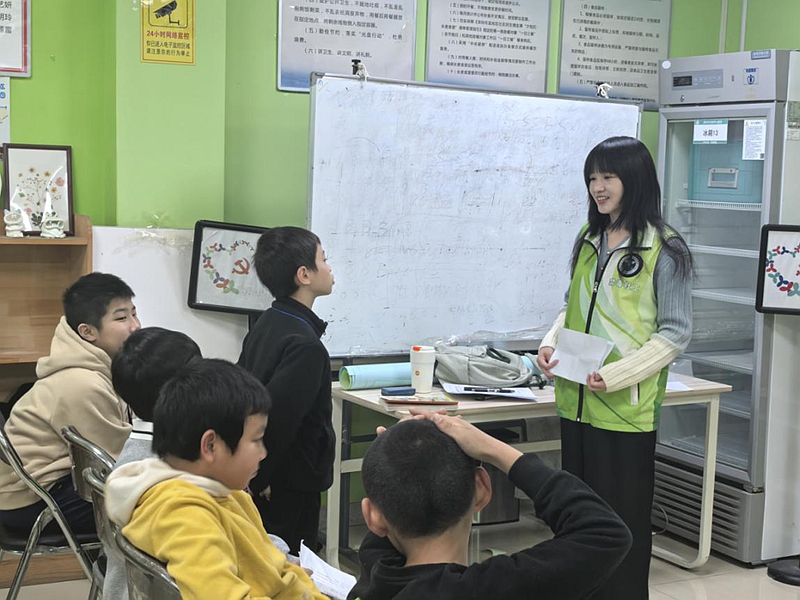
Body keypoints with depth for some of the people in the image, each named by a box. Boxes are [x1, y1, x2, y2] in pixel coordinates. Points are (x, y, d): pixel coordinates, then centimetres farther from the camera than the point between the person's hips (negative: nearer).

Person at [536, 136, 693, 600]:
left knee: (622, 519, 4)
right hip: (576, 402, 6)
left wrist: (617, 375, -19)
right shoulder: (588, 241, 11)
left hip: (626, 408, -6)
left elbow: (675, 333, -9)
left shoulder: (665, 249, -8)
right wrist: (551, 343, 0)